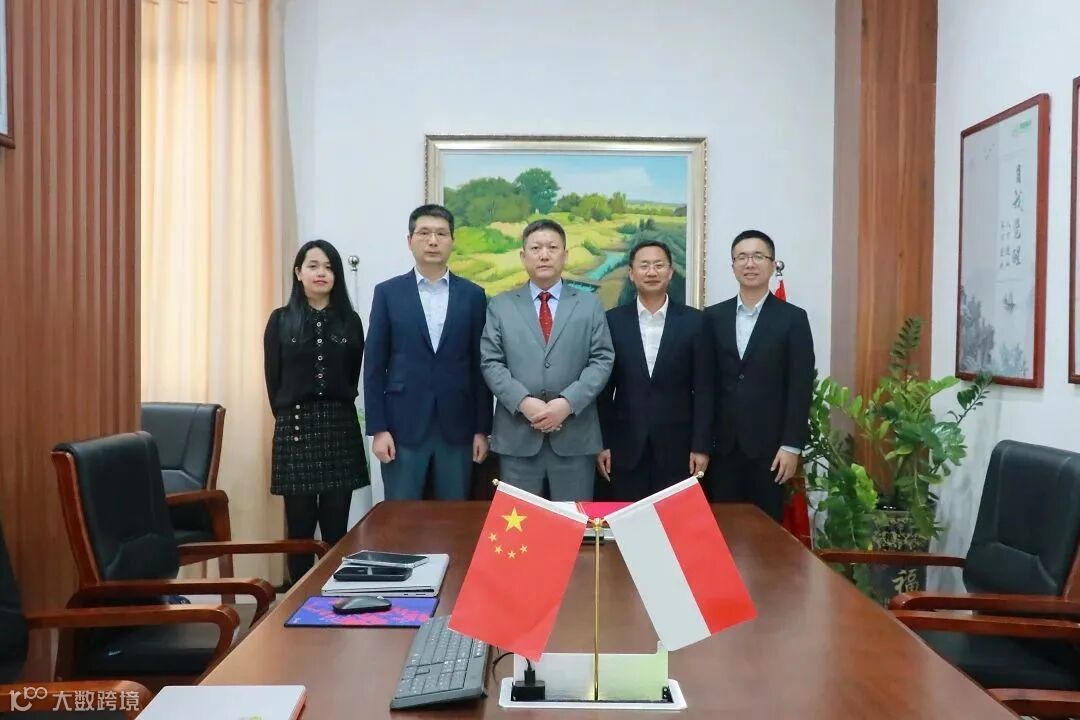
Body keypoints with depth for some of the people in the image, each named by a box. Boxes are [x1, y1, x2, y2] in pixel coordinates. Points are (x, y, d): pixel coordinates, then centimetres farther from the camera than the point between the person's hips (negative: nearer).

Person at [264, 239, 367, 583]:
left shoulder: (350, 321, 7)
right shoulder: (281, 320, 3)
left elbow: (353, 377, 9)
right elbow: (273, 379, 4)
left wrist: (333, 410, 5)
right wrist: (290, 416, 3)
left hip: (340, 426, 1)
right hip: (296, 426, -1)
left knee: (336, 527, 4)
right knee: (300, 526, 3)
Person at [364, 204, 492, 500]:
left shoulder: (473, 295, 6)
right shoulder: (388, 293, 3)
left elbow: (480, 365, 6)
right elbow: (374, 365, 1)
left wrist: (482, 429, 2)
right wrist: (378, 429, -5)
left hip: (457, 427, 1)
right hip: (403, 425, -1)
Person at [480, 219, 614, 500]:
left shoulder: (590, 304, 9)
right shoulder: (501, 305, 9)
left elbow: (602, 359, 2)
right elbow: (490, 362, 2)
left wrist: (568, 402, -12)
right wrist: (523, 401, -13)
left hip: (574, 435, 0)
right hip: (517, 435, 0)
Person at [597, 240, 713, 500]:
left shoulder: (694, 321, 1)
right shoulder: (613, 321, 2)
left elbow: (703, 389, 0)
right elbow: (604, 387, 4)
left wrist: (701, 446, -4)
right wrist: (601, 443, 0)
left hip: (677, 445, 0)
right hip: (626, 446, 1)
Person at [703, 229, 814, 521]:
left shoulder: (792, 318, -1)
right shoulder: (714, 317, 8)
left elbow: (800, 387, -4)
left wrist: (792, 446, -9)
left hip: (769, 445, -2)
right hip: (722, 444, 2)